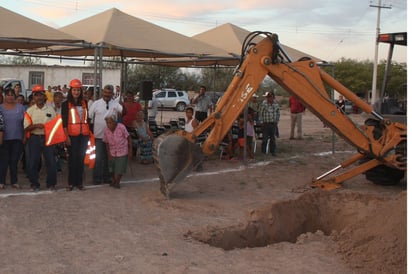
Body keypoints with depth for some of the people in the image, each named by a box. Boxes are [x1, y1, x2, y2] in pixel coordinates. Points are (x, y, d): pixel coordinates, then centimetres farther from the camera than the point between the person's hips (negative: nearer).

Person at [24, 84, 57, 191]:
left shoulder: (50, 109, 6)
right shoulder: (30, 110, 4)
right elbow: (26, 128, -1)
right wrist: (35, 126, -19)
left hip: (48, 138, 0)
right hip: (34, 138, 0)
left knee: (51, 162, 0)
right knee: (33, 162, 1)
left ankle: (51, 184, 13)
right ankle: (34, 184, 15)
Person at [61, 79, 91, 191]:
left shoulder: (85, 103, 11)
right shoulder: (66, 104, 1)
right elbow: (64, 121, -3)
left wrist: (89, 133, 11)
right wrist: (67, 136, -11)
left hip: (84, 134, 3)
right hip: (72, 134, -3)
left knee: (81, 158, 5)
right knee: (73, 158, -1)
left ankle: (79, 182, 12)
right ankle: (71, 182, 8)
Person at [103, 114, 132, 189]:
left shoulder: (121, 127, -23)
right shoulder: (106, 130, -14)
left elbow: (129, 138, -12)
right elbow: (107, 143, 0)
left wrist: (130, 151, -10)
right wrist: (109, 154, -4)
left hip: (122, 152, -3)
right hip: (112, 152, 3)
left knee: (120, 169, 4)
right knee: (112, 168, 17)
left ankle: (117, 182, 29)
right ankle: (113, 180, 43)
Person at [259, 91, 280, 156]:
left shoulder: (276, 104, 3)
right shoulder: (264, 103, -11)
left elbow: (278, 113, 14)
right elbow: (260, 113, -5)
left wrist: (276, 121, 8)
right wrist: (262, 122, -4)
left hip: (273, 124, 4)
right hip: (266, 124, -4)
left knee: (273, 138, 6)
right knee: (265, 138, -1)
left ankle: (273, 152, 13)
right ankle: (263, 152, 10)